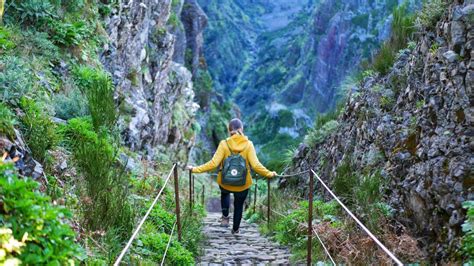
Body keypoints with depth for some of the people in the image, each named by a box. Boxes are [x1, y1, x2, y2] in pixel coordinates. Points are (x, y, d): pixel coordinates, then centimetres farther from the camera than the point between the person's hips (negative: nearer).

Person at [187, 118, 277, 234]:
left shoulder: (224, 144, -15)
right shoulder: (248, 144, -13)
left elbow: (213, 163, -18)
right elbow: (255, 165, -18)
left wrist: (195, 169, -11)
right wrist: (269, 174, -5)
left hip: (225, 183, 0)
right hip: (243, 184, 0)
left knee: (225, 194, 36)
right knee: (239, 206, 26)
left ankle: (225, 216, 22)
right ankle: (235, 229, 40)